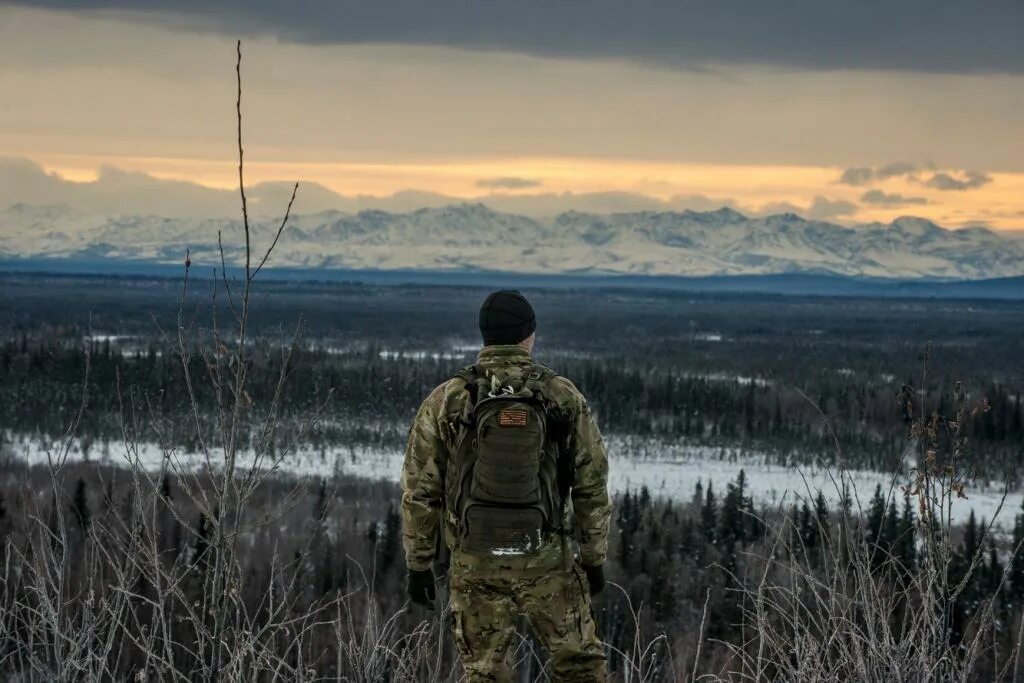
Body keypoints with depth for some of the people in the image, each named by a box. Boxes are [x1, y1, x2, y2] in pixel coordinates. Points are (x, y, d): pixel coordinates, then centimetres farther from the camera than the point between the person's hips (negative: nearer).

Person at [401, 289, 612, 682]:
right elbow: (592, 485, 1)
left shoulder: (446, 401, -3)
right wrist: (594, 558, 11)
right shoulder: (564, 398, -2)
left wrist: (419, 564, 7)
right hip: (547, 559, 0)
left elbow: (420, 490, -1)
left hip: (475, 562, 0)